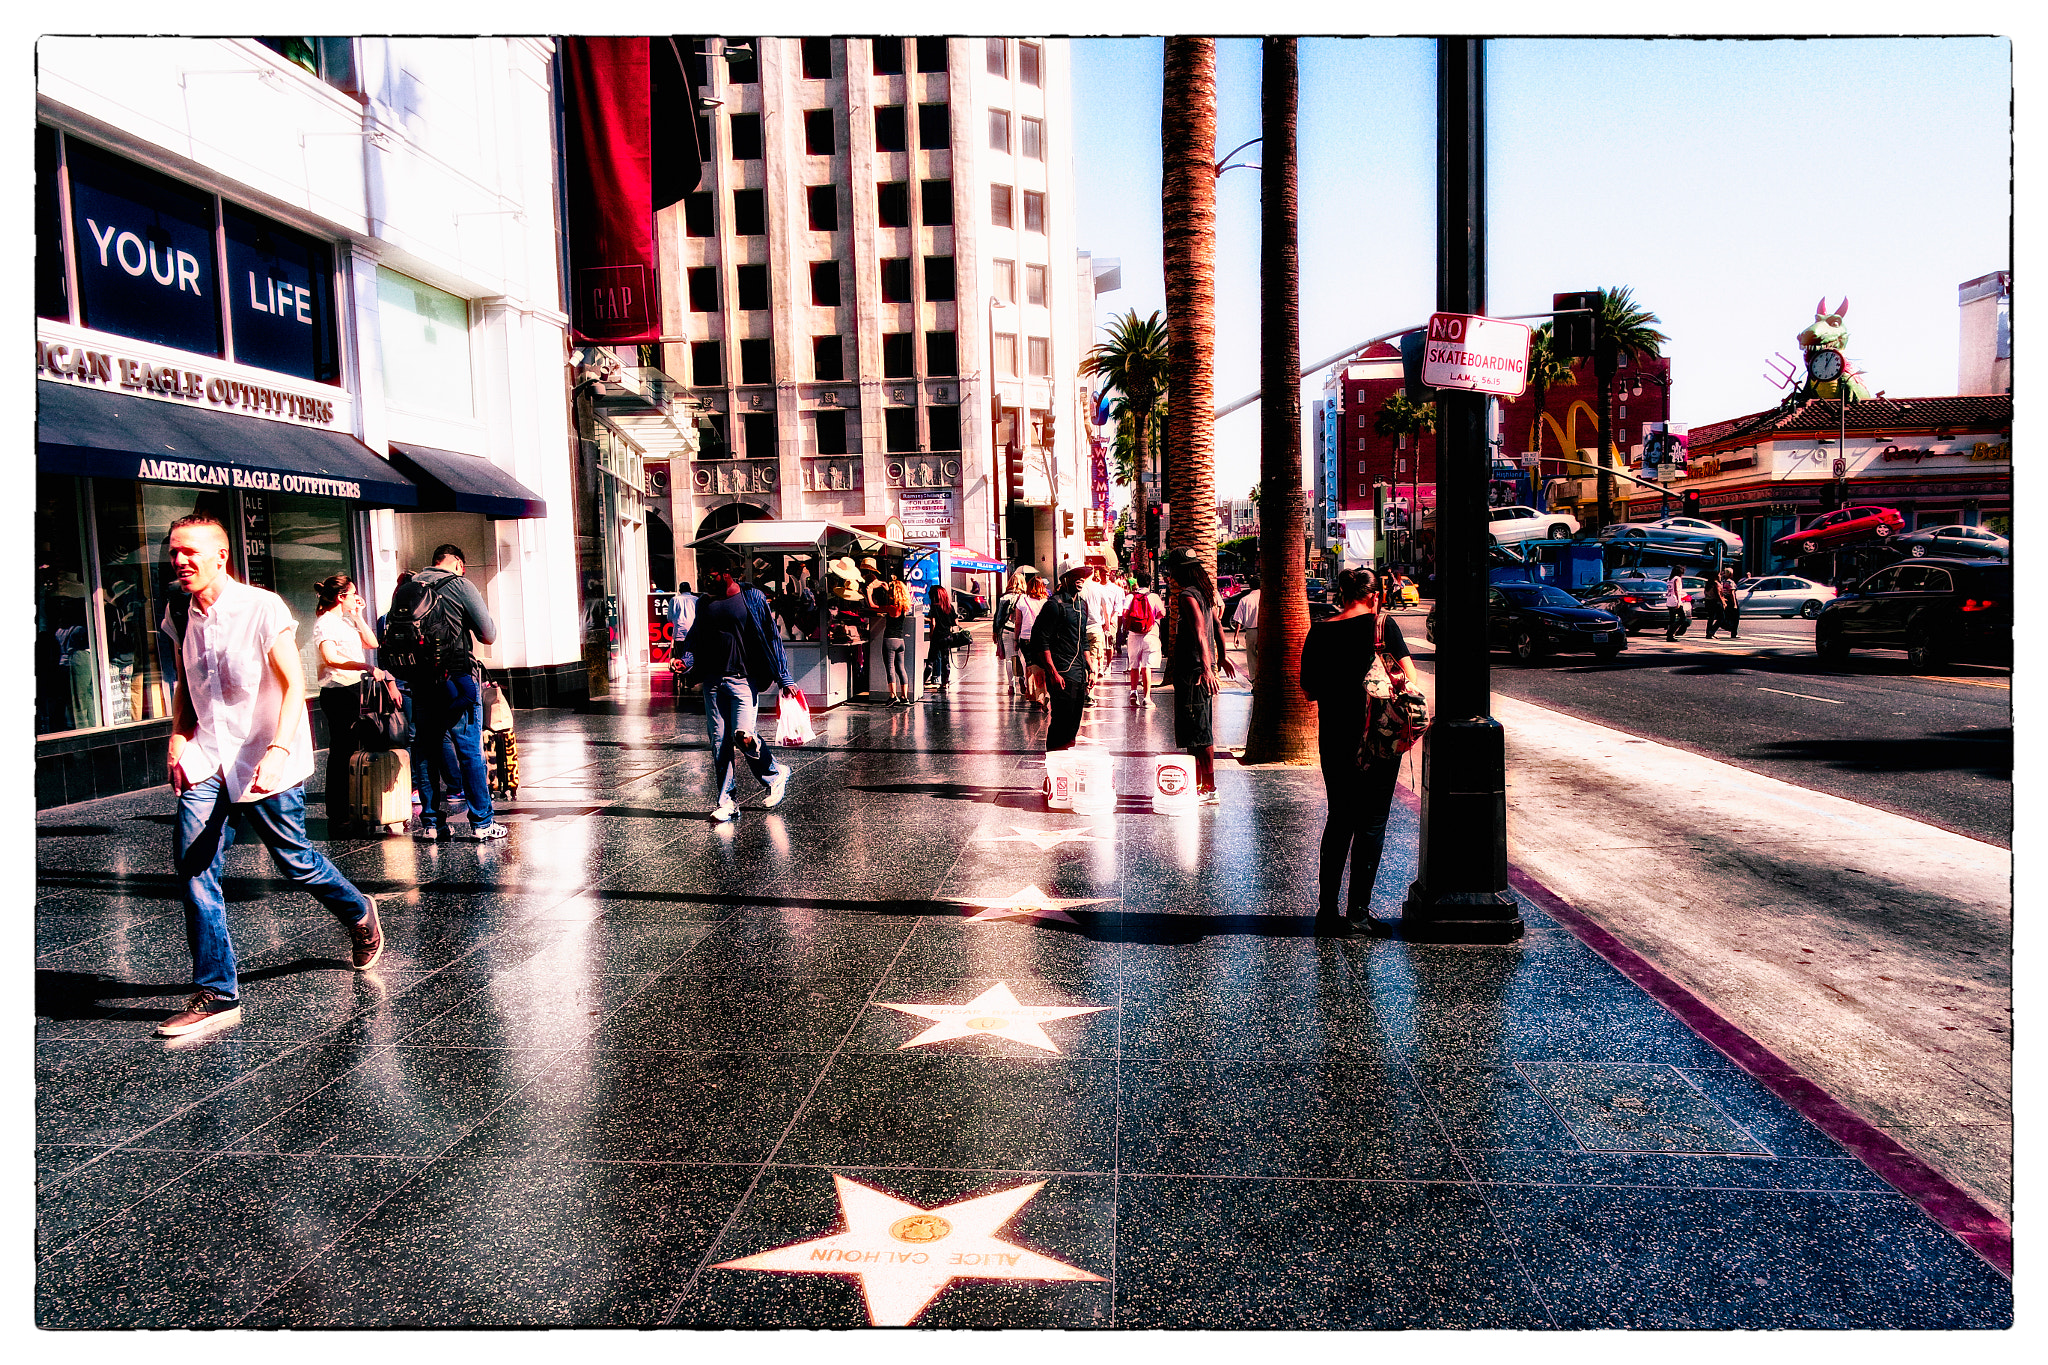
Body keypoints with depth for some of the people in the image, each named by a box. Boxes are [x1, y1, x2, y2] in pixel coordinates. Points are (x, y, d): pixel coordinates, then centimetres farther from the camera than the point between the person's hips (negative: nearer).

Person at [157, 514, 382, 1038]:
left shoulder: (262, 608, -12)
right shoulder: (179, 615, 6)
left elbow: (295, 686, -16)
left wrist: (278, 749, -29)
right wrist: (179, 739, 4)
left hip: (268, 763, -5)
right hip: (208, 759, 5)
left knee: (295, 862, 5)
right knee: (192, 858, -11)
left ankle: (360, 916, 38)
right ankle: (216, 995, -4)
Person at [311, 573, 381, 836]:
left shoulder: (345, 620, 16)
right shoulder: (325, 622, -12)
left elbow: (372, 643, 16)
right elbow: (330, 658, -27)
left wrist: (358, 616, 9)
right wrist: (367, 668, -33)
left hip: (352, 690, 10)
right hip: (337, 693, -9)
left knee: (348, 753, 14)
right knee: (340, 755, -7)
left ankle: (347, 813, 23)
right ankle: (338, 821, -3)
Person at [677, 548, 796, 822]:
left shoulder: (752, 598, -1)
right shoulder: (704, 603, 13)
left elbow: (771, 638, 0)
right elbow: (694, 638, 21)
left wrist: (784, 678, -2)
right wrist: (686, 661, -2)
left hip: (743, 679, -5)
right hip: (713, 682, 5)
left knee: (743, 738, -14)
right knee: (719, 744, 4)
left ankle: (776, 775, 14)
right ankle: (726, 802, 13)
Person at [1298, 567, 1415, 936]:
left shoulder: (1319, 633, 1)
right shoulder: (1383, 625, -7)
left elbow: (1309, 691, 5)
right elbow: (1408, 677, -11)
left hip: (1333, 737, 3)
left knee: (1339, 820, 16)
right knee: (1372, 822, 6)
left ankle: (1327, 908, 17)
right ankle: (1358, 911, 7)